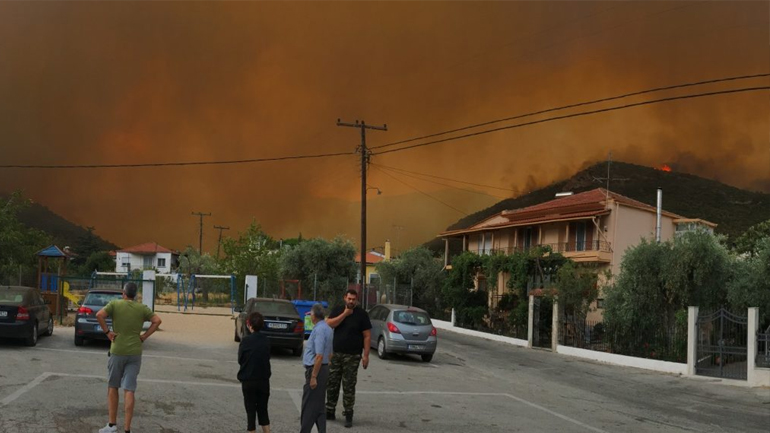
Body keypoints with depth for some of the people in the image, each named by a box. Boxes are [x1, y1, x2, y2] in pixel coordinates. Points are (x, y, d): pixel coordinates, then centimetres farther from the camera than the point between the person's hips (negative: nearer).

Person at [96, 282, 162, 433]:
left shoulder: (115, 304, -2)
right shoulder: (142, 308, 5)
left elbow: (99, 315, -16)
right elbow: (157, 321, -3)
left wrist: (107, 332, -7)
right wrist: (145, 336, 0)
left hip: (117, 351, -2)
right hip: (135, 353, 2)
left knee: (112, 387, 14)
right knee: (129, 390, 0)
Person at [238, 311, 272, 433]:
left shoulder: (246, 340, -13)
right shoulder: (266, 341, -1)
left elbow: (240, 360, -5)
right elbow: (267, 358, 7)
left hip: (248, 381, -3)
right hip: (264, 380, 3)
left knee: (251, 411, 5)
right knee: (263, 410, 14)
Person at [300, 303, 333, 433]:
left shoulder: (319, 330, -19)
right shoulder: (328, 329, 12)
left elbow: (319, 356, -24)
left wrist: (313, 377, -22)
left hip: (316, 369, -10)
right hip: (324, 368, 10)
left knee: (309, 407, -4)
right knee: (319, 405, 13)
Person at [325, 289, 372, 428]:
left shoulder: (361, 314, -2)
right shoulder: (337, 311, 8)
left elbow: (367, 336, -4)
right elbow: (329, 324, -9)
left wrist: (366, 355, -10)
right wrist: (345, 314, -14)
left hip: (352, 356, -3)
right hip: (335, 354, 3)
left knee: (349, 387, -1)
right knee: (332, 384, 7)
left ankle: (348, 415, 5)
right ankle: (330, 411, 18)